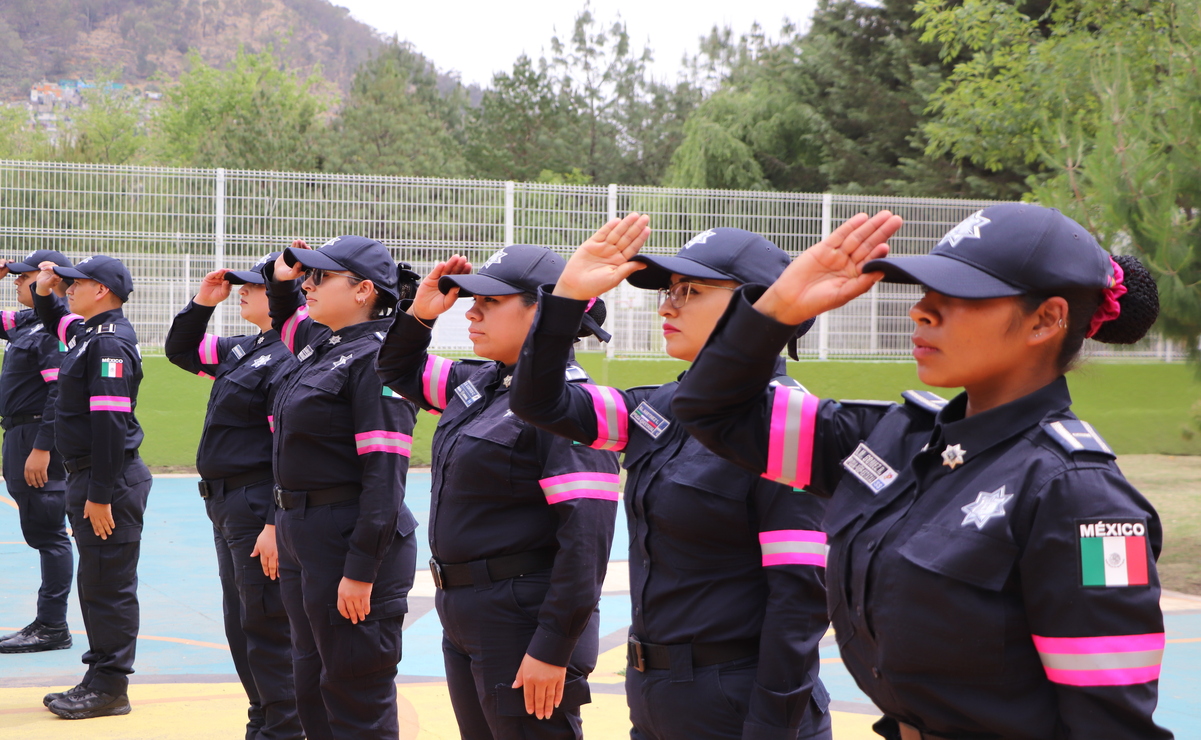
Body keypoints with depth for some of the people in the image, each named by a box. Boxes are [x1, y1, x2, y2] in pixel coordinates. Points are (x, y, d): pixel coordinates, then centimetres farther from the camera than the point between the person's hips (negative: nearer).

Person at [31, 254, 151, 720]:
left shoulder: (110, 343, -18)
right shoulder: (88, 332, 12)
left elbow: (111, 424, -22)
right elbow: (55, 323, 37)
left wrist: (100, 495, -23)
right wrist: (43, 291, 15)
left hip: (109, 480, -10)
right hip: (86, 474, 10)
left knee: (109, 585, -4)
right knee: (94, 583, 15)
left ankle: (111, 688, 2)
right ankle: (100, 678, 23)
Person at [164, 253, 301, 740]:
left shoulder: (288, 360, -19)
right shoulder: (245, 349, 11)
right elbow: (181, 351, 26)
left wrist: (276, 525, -25)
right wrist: (202, 302, 10)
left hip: (260, 507, -10)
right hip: (226, 503, 10)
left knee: (265, 627, -3)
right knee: (239, 624, 17)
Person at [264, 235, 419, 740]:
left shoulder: (376, 358, -16)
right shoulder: (321, 345, 11)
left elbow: (384, 476, -22)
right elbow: (285, 320, 37)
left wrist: (360, 570, -25)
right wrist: (281, 279, 15)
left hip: (348, 540, -10)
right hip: (301, 532, 10)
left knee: (356, 700, -2)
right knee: (312, 691, 17)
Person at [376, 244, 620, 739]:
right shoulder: (479, 384, 10)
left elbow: (586, 536, -23)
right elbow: (401, 371, 28)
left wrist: (553, 648, -24)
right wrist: (419, 312, 8)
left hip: (521, 624, -9)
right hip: (463, 619, 9)